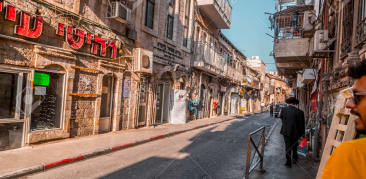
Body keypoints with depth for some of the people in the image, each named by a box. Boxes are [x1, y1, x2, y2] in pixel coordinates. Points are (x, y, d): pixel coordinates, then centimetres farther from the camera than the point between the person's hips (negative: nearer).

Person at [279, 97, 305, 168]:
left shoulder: (283, 109, -8)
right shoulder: (300, 112, -9)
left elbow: (280, 117, 12)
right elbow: (302, 124, -5)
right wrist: (302, 134, 5)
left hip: (286, 131, -1)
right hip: (295, 132, 1)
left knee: (288, 147, 7)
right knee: (294, 146, 23)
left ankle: (288, 163, 11)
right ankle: (295, 158, 40)